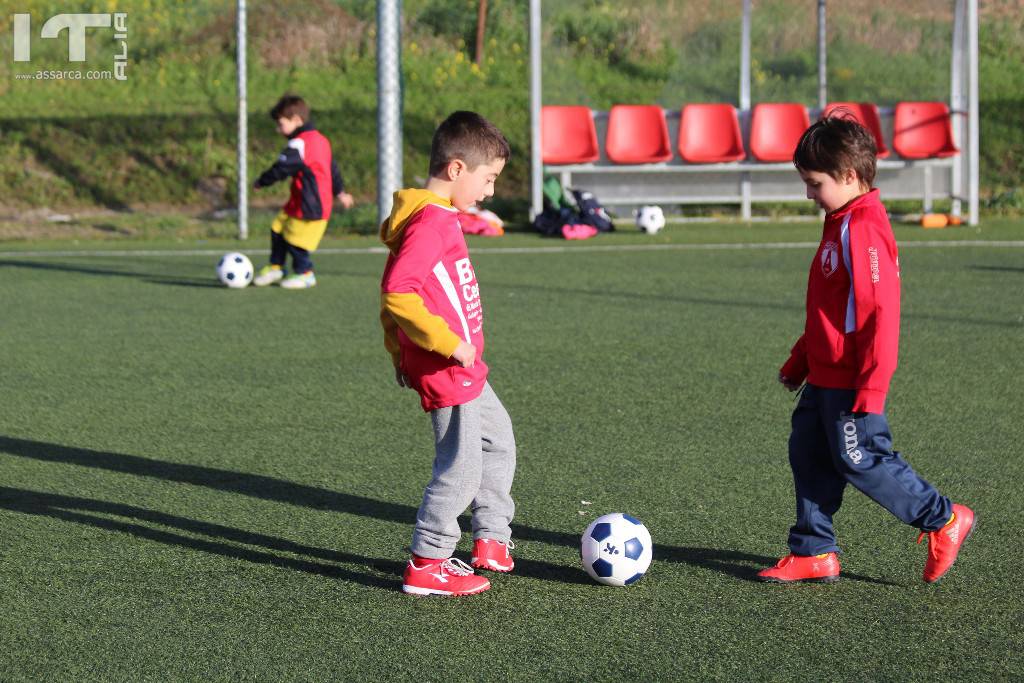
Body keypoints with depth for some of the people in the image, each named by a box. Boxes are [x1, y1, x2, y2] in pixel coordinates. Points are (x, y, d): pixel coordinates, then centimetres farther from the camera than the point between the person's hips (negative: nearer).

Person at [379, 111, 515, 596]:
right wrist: (447, 343, -26)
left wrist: (399, 349, 22)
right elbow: (396, 292, -28)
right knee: (461, 466, -5)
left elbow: (389, 293, 20)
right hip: (445, 370, -11)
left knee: (498, 443, 22)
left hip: (465, 368, 11)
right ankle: (426, 565, 4)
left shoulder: (441, 218, 13)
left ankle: (491, 543, 32)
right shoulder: (431, 222, -19)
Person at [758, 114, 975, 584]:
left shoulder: (864, 229, -20)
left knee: (860, 460, -2)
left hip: (853, 381, -10)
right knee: (809, 455, 11)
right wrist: (799, 362, 26)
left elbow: (879, 310, -24)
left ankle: (943, 520, 10)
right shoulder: (841, 224, 12)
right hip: (824, 377, 10)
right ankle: (814, 552, 17)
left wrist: (871, 387, -24)